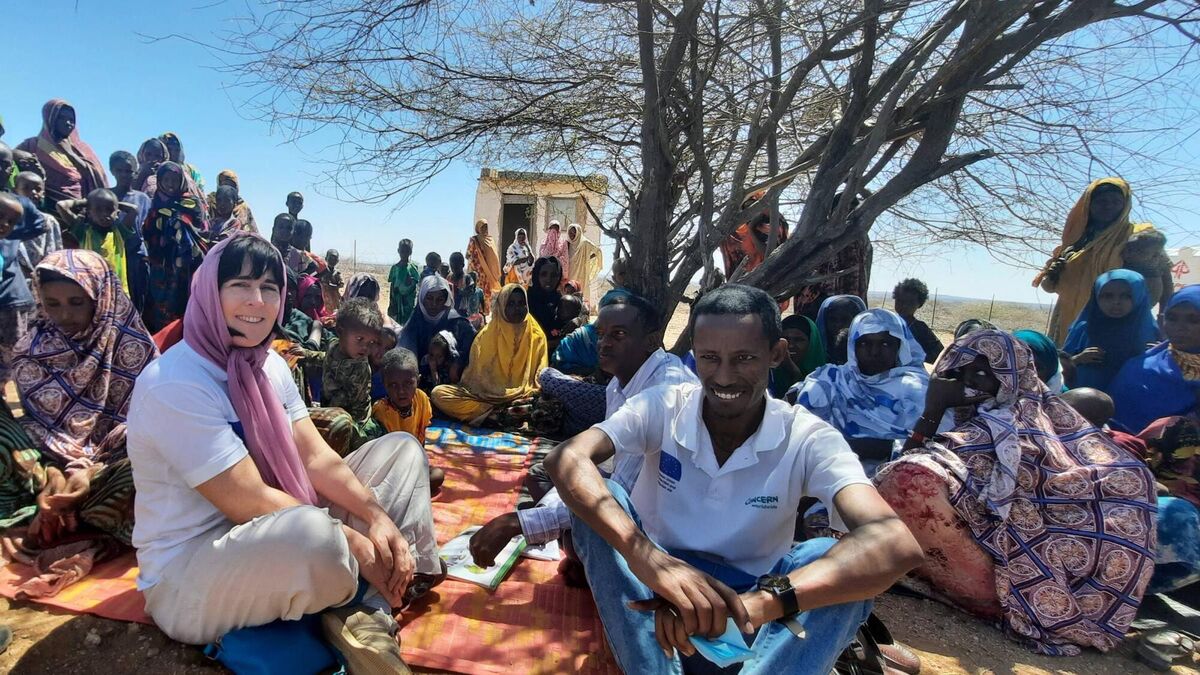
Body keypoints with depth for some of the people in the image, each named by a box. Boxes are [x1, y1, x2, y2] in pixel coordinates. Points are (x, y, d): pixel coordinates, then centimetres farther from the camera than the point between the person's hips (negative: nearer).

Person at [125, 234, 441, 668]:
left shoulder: (269, 364, 3)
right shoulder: (173, 384, -22)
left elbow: (317, 459, 0)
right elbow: (249, 502, -24)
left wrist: (379, 518, -14)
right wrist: (354, 543, -20)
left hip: (278, 535, 9)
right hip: (188, 572, -8)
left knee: (402, 450, 4)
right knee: (316, 536, -42)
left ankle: (365, 614, -8)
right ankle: (350, 606, -4)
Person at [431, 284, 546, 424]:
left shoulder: (537, 336, 3)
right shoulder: (486, 335, 2)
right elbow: (478, 376, -1)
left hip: (523, 398, -1)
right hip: (487, 396, 1)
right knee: (438, 393, -20)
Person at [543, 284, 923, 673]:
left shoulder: (807, 439, -15)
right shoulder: (662, 408, -14)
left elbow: (895, 544, -32)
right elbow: (566, 459, -30)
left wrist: (758, 603, -48)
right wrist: (645, 556, -47)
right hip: (653, 588, 1)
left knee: (838, 562, -29)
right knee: (599, 497, -26)